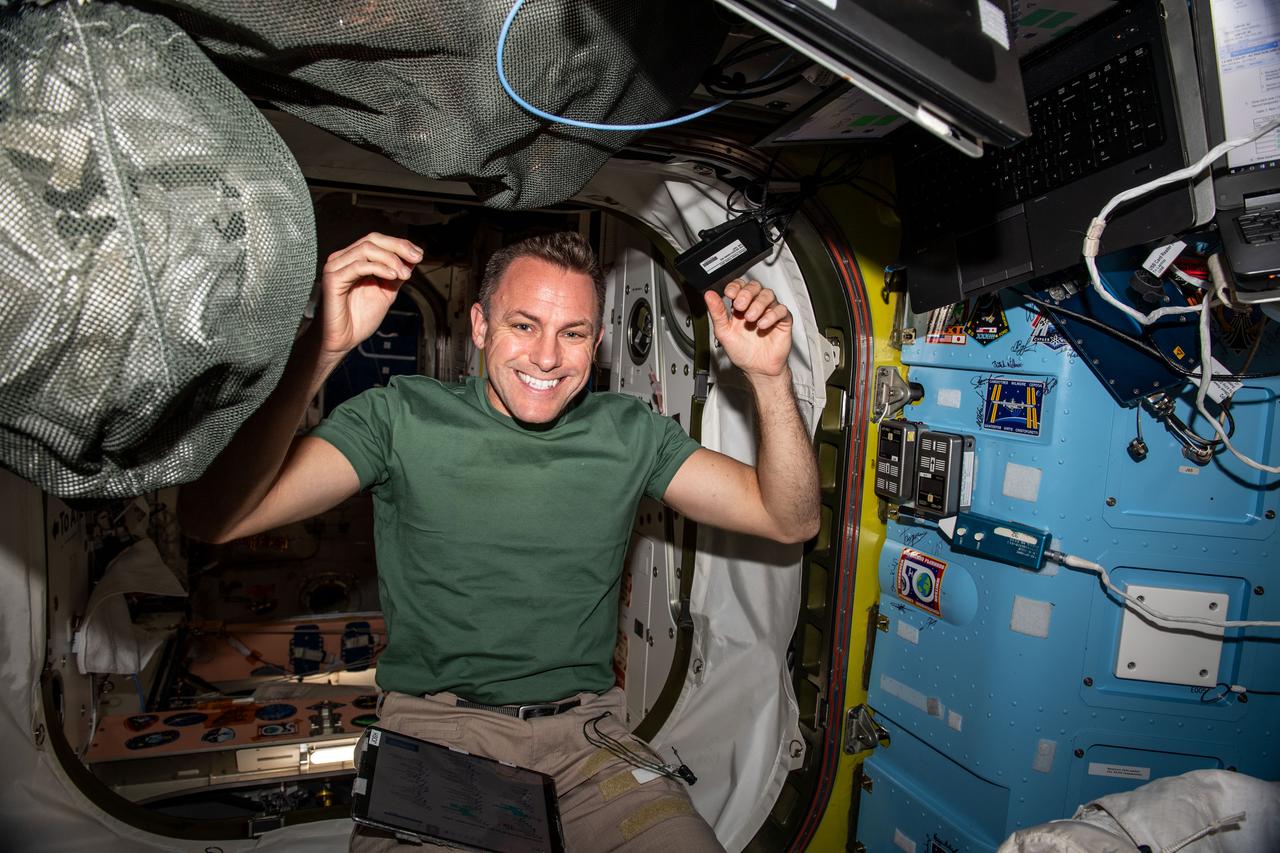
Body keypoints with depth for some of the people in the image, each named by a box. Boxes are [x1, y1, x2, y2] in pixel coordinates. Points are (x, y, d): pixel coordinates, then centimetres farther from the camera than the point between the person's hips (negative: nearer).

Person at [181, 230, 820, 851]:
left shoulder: (629, 432, 4)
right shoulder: (402, 418, -4)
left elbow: (790, 519, 2)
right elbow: (214, 516, -16)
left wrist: (769, 377, -12)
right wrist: (321, 347, -28)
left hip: (585, 735, 4)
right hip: (432, 729, -3)